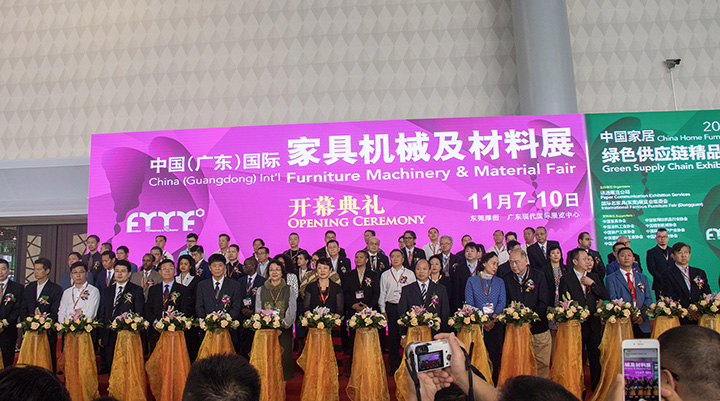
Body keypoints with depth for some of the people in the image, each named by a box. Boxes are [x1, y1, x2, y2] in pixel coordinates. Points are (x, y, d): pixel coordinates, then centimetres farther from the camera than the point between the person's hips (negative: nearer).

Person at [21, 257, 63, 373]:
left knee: (49, 361, -1)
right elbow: (24, 309, 12)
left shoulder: (56, 289, -3)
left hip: (48, 332, -4)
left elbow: (55, 312, -8)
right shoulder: (29, 288, 14)